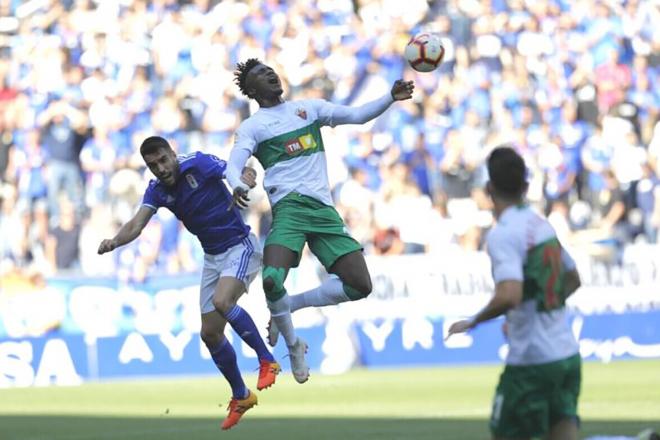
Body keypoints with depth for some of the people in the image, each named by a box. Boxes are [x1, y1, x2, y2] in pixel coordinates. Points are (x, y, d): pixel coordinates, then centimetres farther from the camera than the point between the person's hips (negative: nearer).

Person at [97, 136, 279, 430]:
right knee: (210, 334, 4)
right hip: (212, 257, 7)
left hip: (240, 247, -7)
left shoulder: (198, 164, -16)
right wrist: (114, 242, -37)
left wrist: (243, 185, -39)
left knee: (222, 301, -32)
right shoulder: (157, 191, -3)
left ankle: (267, 361, -17)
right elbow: (137, 224, -15)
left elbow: (246, 171, -14)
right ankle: (241, 396, 22)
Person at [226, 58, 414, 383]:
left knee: (360, 286, -4)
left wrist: (391, 98, 3)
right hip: (289, 206, -4)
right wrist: (238, 186, -28)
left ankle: (289, 305, 16)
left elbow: (356, 115, 18)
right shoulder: (252, 126, 8)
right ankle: (293, 345, -1)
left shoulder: (309, 109, 20)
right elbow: (233, 166, -5)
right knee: (271, 280, -28)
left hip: (323, 209, 4)